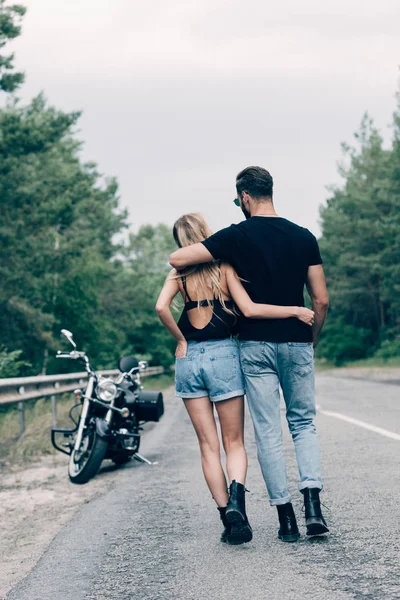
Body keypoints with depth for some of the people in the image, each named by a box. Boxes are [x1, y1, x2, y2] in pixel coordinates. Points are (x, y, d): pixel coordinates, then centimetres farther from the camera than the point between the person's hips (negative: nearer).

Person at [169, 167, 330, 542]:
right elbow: (321, 300, 2)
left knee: (268, 433, 4)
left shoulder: (237, 236, -6)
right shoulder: (303, 237, 3)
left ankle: (286, 519, 4)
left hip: (256, 345, -2)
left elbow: (176, 260, -10)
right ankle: (313, 506, -3)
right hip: (296, 343, 2)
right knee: (303, 423, 14)